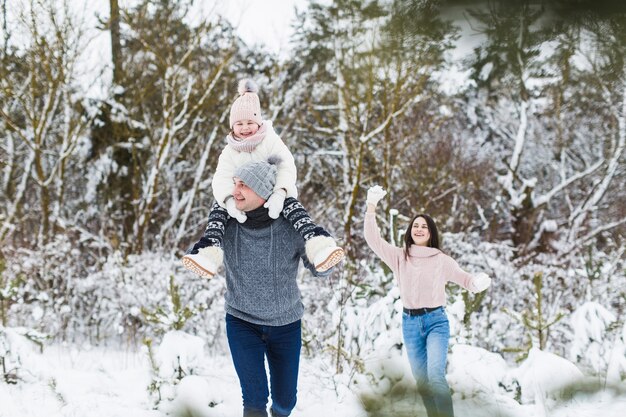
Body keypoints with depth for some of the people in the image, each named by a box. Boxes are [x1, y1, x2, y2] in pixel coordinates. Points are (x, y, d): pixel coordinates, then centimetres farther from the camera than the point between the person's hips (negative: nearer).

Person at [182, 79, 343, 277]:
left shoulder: (271, 141, -7)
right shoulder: (230, 152, 1)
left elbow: (287, 167, -22)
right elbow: (221, 179, -15)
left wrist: (279, 194, -43)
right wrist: (229, 200, -40)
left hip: (273, 198, -3)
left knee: (291, 204, -36)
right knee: (218, 208, -26)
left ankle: (318, 246, -61)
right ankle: (209, 253, -48)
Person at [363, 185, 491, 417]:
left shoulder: (441, 260, 1)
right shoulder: (399, 257, 4)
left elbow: (465, 280, 5)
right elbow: (373, 239, -6)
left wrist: (479, 283, -20)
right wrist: (371, 205, -19)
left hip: (436, 321, -3)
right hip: (410, 324, 3)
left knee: (435, 375, -22)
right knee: (421, 380, 8)